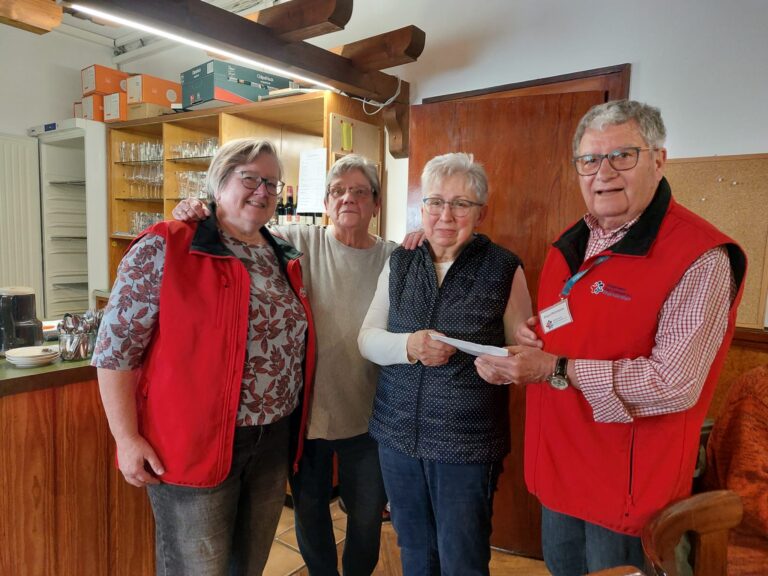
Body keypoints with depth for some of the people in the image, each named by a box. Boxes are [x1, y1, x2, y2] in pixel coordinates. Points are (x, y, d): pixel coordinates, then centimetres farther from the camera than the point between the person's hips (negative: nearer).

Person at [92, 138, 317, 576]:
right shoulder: (164, 249, -12)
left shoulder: (286, 259, 6)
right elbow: (116, 348, -10)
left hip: (273, 443, 6)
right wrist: (126, 438, -12)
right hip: (194, 444, -5)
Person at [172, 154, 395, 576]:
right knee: (309, 505, 21)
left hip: (367, 415, 1)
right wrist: (199, 217, -26)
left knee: (367, 512, 19)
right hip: (306, 408, 0)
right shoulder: (299, 243, -5)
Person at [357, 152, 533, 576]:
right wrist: (409, 346, -19)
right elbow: (367, 339, 1)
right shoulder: (399, 263, 3)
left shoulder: (504, 269, -8)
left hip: (468, 442, -3)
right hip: (398, 431, 4)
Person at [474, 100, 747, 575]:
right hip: (558, 469, 7)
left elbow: (674, 385, -24)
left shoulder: (701, 258, -19)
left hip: (628, 483, -7)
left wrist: (555, 369, -26)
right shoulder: (572, 244, 5)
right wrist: (527, 339, -5)